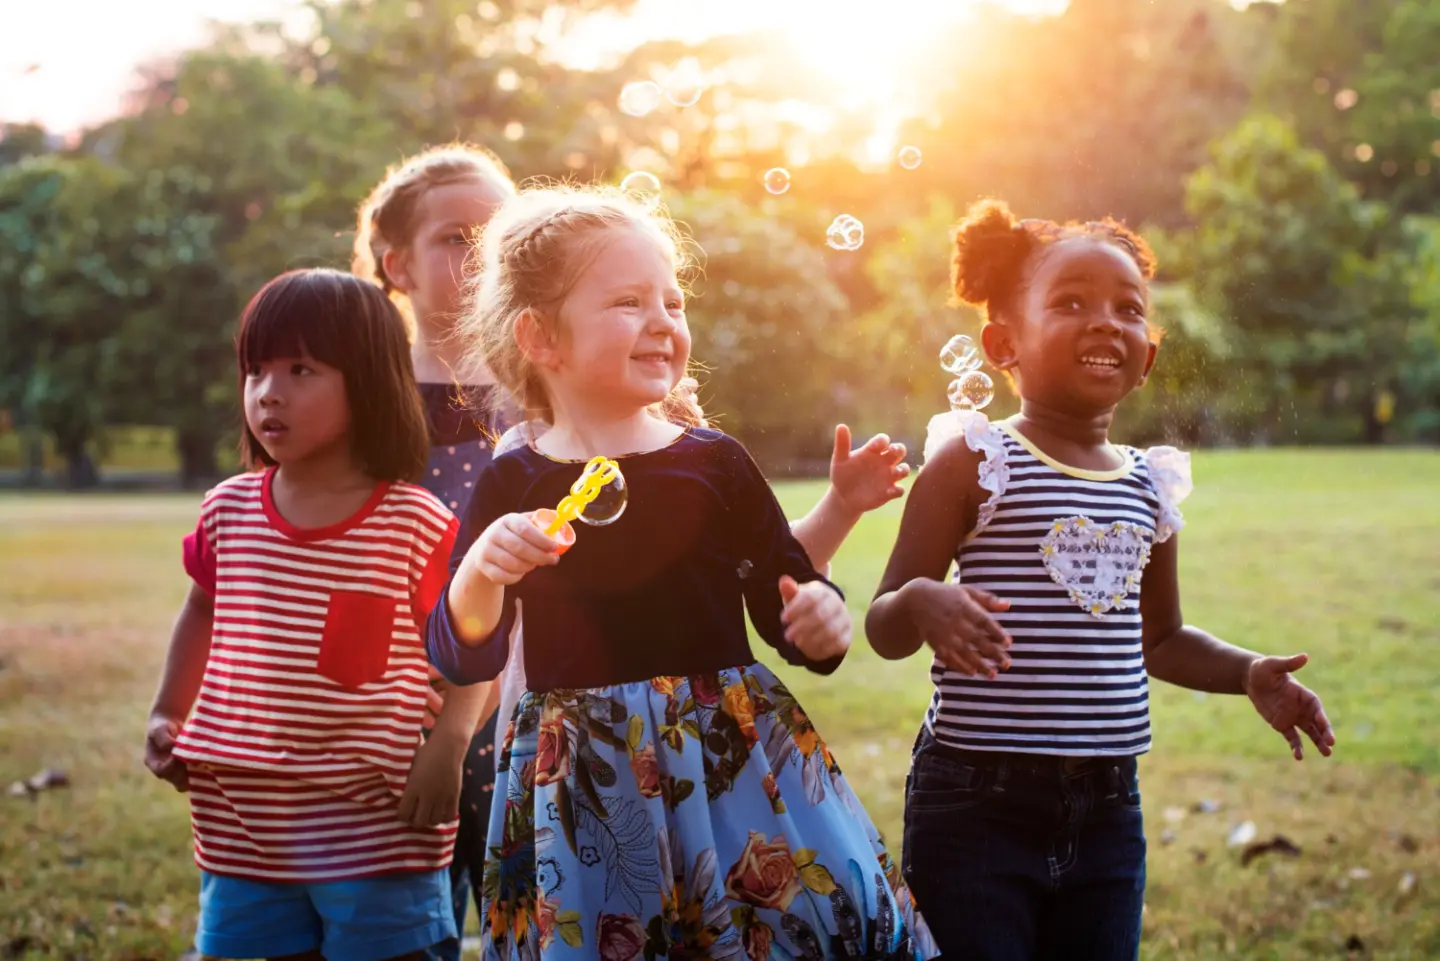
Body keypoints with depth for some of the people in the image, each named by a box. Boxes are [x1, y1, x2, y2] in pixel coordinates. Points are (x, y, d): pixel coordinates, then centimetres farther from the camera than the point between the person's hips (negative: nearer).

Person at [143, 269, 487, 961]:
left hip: (376, 827, -4)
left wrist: (449, 742, -16)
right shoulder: (228, 510, 2)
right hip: (244, 831, 4)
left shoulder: (417, 524, -9)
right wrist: (166, 714, 14)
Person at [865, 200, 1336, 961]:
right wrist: (922, 602, -29)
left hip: (1107, 813, 5)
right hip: (976, 805, -5)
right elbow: (884, 628, -7)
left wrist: (1247, 673, 8)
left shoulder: (1151, 487, 10)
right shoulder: (974, 464, -6)